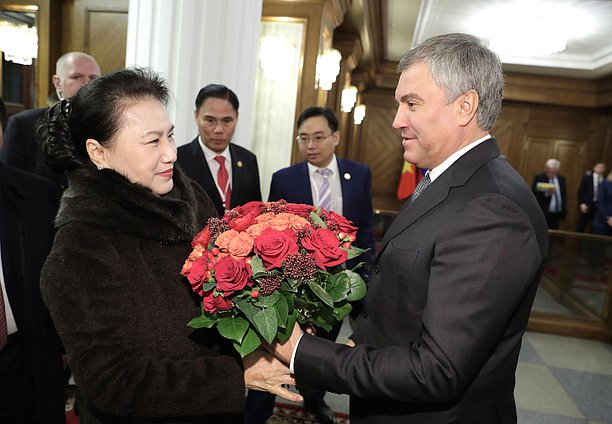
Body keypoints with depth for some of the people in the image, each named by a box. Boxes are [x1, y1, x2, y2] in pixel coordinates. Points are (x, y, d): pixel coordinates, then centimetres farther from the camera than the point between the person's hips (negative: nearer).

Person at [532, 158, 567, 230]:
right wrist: (546, 193, -29)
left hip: (557, 214, 5)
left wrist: (564, 210, 13)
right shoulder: (538, 177, -4)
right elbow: (533, 192, -14)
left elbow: (564, 195, 18)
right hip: (543, 213, -5)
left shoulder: (561, 178, 11)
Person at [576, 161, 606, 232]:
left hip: (599, 207, 2)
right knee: (580, 228, 4)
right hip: (586, 206, -1)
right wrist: (582, 203, -11)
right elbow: (580, 191, -1)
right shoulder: (587, 178, 1)